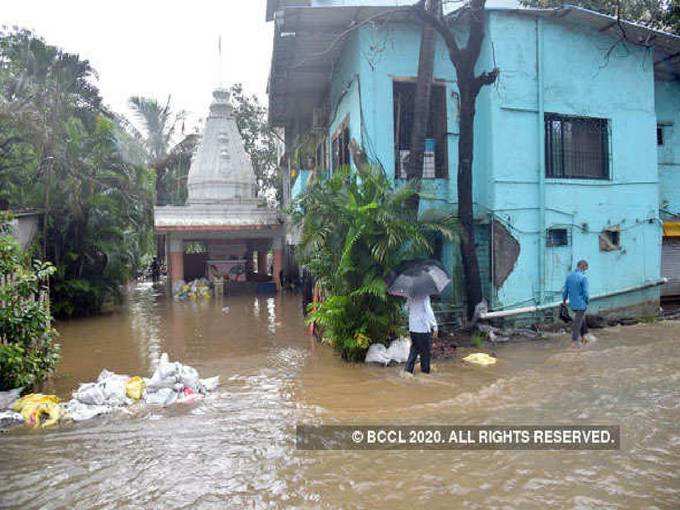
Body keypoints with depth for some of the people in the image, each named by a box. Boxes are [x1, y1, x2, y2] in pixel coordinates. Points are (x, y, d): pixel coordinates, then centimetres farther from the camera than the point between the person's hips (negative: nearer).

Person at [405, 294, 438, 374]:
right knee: (426, 350, 8)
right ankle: (425, 370, 15)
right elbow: (429, 311, -18)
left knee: (414, 349, 15)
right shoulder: (424, 296, -15)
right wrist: (434, 326, -13)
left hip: (413, 328, 6)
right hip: (424, 328, -6)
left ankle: (408, 369, 10)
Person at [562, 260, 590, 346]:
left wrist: (564, 299, 22)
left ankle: (583, 337, 31)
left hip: (572, 303, 6)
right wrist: (587, 301, 2)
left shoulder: (569, 276, 1)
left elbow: (565, 290, 6)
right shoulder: (583, 277, -19)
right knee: (577, 322, 1)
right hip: (581, 304, -6)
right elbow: (585, 293, -17)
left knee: (582, 319, 24)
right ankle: (574, 341, 6)